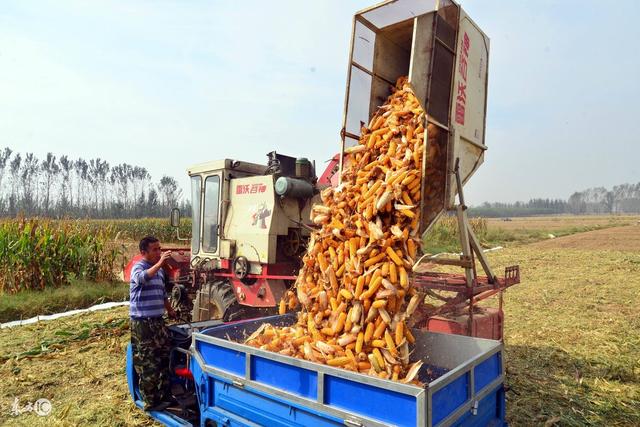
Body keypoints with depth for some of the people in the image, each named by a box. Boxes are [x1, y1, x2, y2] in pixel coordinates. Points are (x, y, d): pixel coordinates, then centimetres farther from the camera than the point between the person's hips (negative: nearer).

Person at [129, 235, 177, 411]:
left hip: (158, 320, 8)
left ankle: (164, 395, 30)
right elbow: (142, 278, -38)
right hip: (142, 322, -8)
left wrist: (170, 310, 29)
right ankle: (151, 402, 14)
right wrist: (159, 263, -45)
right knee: (148, 362, 1)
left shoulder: (159, 270, 12)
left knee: (164, 357, 16)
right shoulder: (138, 267, -12)